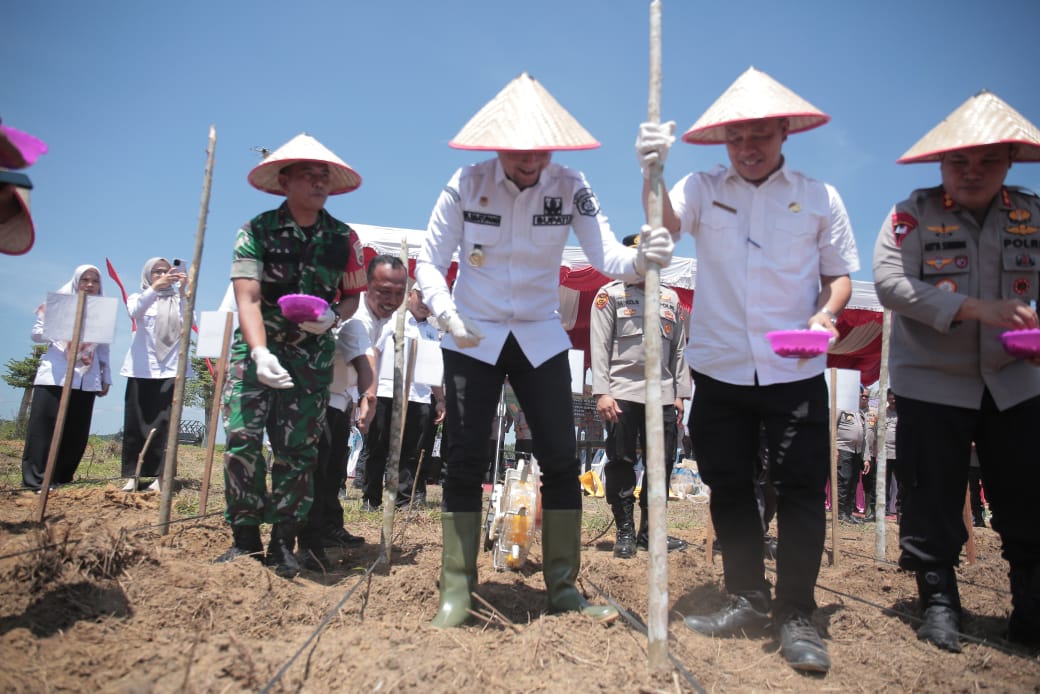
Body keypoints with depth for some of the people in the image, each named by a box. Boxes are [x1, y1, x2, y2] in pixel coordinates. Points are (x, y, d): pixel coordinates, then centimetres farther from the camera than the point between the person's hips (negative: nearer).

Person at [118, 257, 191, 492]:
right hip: (142, 369, 0)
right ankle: (132, 475, 5)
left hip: (170, 369, 0)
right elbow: (134, 311, -13)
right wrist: (155, 288, -28)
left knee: (165, 422, -5)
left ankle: (159, 475, -3)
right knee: (136, 422, 0)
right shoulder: (139, 297, 12)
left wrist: (182, 292, -16)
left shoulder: (177, 300, 13)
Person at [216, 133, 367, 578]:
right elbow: (247, 298, -17)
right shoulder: (257, 231, -8)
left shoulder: (343, 238, -1)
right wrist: (260, 352, -33)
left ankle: (283, 543, 12)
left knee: (297, 449, 1)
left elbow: (353, 295, 8)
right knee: (242, 436, -12)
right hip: (256, 346, -1)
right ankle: (246, 536, 3)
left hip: (312, 353, 2)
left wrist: (333, 317, -16)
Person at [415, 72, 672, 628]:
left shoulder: (570, 188, -8)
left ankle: (563, 586, 14)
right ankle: (456, 591, 11)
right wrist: (448, 314, -28)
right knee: (465, 462, -1)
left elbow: (605, 254, -20)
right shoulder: (467, 184, -10)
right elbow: (429, 262, -9)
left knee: (561, 460, 0)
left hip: (541, 338, 2)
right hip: (472, 340, -1)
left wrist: (640, 258, -43)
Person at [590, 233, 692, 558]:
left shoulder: (670, 297, 17)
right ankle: (625, 531, 10)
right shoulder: (610, 294, 5)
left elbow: (678, 349, 17)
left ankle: (649, 530, 16)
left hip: (662, 394, 4)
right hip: (622, 392, -4)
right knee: (621, 463, -1)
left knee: (662, 463, 4)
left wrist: (679, 393, 10)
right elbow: (599, 347, -2)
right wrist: (601, 392, -12)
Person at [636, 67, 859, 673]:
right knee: (729, 488, 10)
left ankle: (797, 616, 14)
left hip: (796, 372, -1)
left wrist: (826, 315, -10)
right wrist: (653, 173, -35)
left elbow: (840, 274, 10)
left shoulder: (820, 197, 6)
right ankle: (748, 600, 26)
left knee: (802, 490, 0)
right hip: (720, 369, 1)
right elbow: (665, 224, -15)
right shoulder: (704, 189, 5)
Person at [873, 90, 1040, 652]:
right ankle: (939, 602, 22)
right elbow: (888, 281, -20)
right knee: (932, 500, 4)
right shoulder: (914, 214, -6)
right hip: (932, 382, -3)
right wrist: (975, 308, -27)